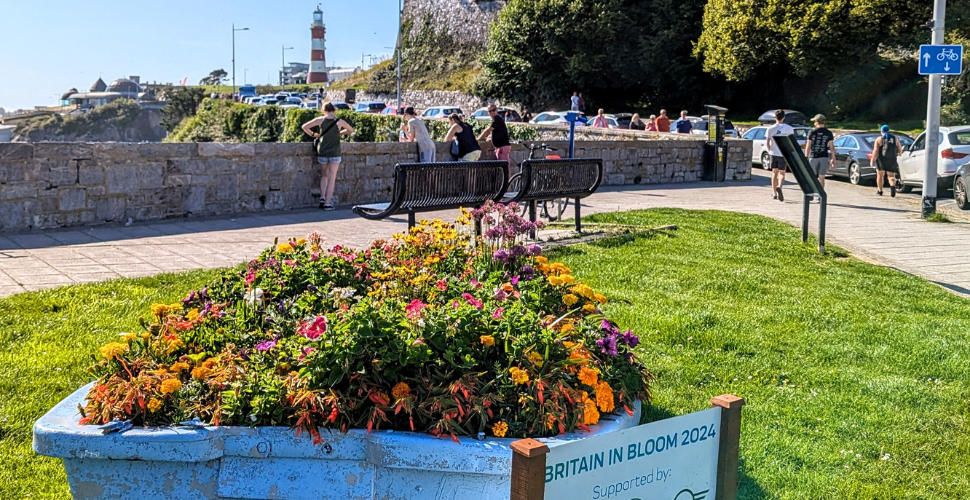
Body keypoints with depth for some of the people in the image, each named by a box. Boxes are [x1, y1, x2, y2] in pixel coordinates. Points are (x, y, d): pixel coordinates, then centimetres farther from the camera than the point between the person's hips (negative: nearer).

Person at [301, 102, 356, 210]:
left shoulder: (320, 120, -3)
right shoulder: (339, 122, -5)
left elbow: (304, 127, -1)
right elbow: (351, 130, 11)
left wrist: (312, 134, 13)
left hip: (322, 152, 2)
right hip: (334, 153, -2)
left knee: (324, 175, 22)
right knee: (332, 178, 3)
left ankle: (322, 197, 8)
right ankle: (328, 203, 0)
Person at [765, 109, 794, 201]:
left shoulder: (770, 129, -3)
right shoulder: (789, 128, -2)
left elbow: (767, 143, -4)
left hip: (774, 153, 1)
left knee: (774, 173, 14)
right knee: (781, 173, 3)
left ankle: (774, 193, 16)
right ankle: (779, 186, -28)